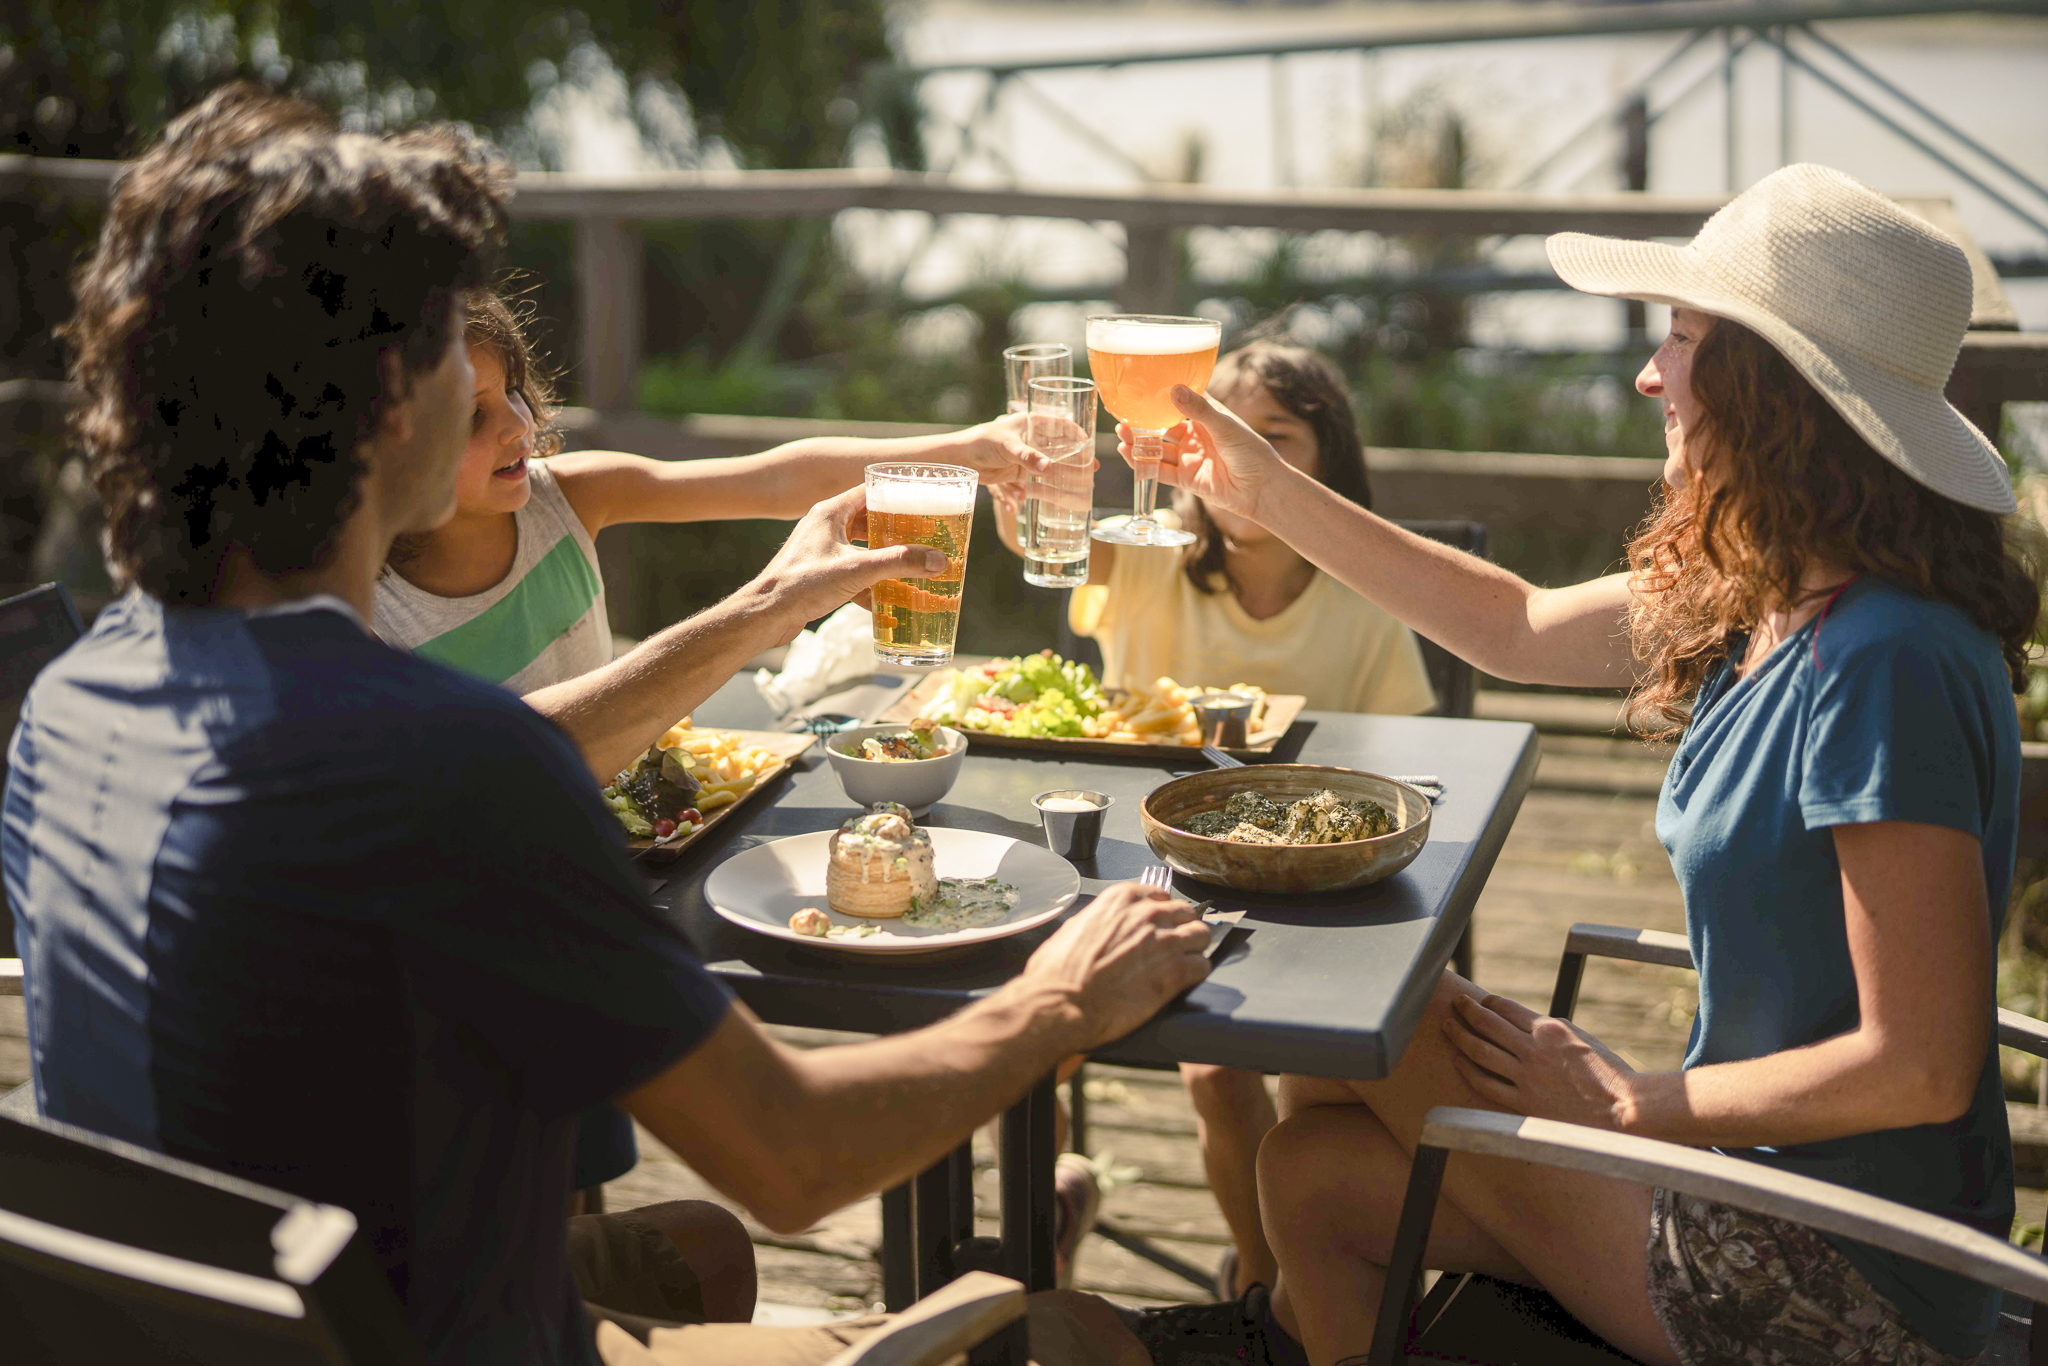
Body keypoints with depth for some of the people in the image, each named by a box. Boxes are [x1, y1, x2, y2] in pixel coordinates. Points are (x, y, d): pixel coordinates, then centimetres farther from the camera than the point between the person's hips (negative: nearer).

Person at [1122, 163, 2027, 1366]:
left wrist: (1628, 1102, -15)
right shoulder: (1768, 600, 2)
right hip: (1757, 1175, 7)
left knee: (1372, 1023, -2)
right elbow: (1520, 630, 17)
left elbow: (1922, 1067, -26)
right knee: (1314, 1167, 5)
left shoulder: (1887, 663, -26)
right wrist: (1272, 494, 17)